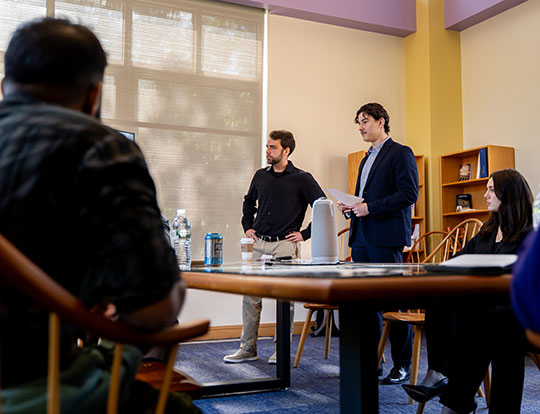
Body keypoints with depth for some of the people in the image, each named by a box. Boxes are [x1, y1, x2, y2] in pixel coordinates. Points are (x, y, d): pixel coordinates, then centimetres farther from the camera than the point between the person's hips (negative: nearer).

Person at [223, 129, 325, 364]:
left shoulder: (302, 179, -4)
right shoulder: (260, 176, 12)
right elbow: (248, 202, 29)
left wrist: (305, 234, -7)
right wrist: (247, 226, 18)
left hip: (285, 245, -5)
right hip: (259, 244, 5)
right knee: (251, 296, 6)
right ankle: (247, 348, 16)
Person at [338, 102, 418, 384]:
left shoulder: (401, 153, -3)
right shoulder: (367, 159, 23)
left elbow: (409, 194, -14)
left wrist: (370, 208, -17)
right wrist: (350, 208, 8)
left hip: (386, 238, -8)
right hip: (361, 238, 8)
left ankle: (403, 365, 6)